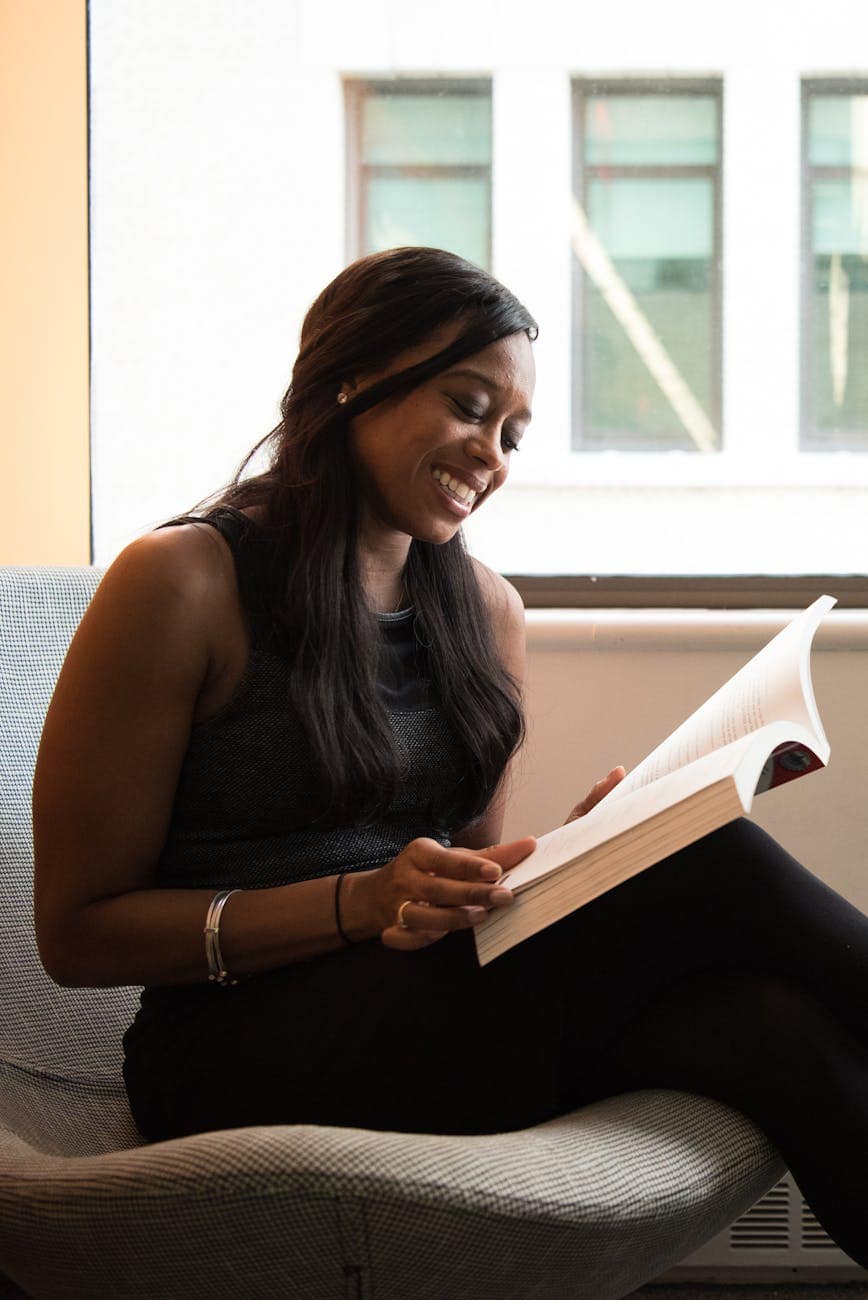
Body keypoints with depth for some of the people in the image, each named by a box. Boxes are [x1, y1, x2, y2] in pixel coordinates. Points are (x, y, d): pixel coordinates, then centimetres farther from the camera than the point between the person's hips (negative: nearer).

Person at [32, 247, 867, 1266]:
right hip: (242, 1055, -6)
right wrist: (361, 903, -18)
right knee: (710, 873, -25)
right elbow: (77, 931, -6)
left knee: (770, 1021, -29)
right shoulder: (181, 583, -5)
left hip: (444, 1008, 6)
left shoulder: (486, 610, 15)